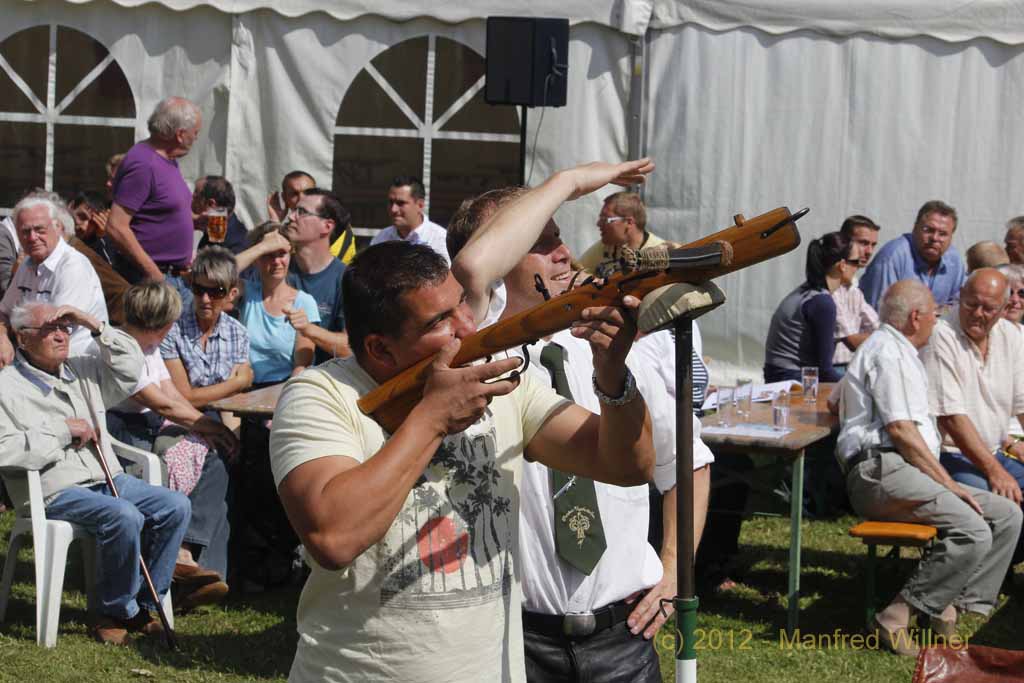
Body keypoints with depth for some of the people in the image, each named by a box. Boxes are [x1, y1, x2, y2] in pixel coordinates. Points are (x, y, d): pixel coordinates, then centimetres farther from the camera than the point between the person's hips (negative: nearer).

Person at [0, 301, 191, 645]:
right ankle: (117, 612, -14)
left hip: (109, 479, 8)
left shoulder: (82, 371, 19)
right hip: (58, 491, -8)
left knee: (175, 506, -11)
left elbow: (130, 366, 17)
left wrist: (94, 325, 7)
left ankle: (143, 605, -4)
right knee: (125, 516, -33)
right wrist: (62, 431, -14)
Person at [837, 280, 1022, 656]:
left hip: (907, 471, 11)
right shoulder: (887, 351, -5)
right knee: (973, 532, -28)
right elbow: (900, 430, -14)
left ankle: (950, 607, -8)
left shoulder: (899, 352, 29)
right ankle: (898, 616, -24)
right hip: (881, 471, -10)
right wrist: (948, 484, -13)